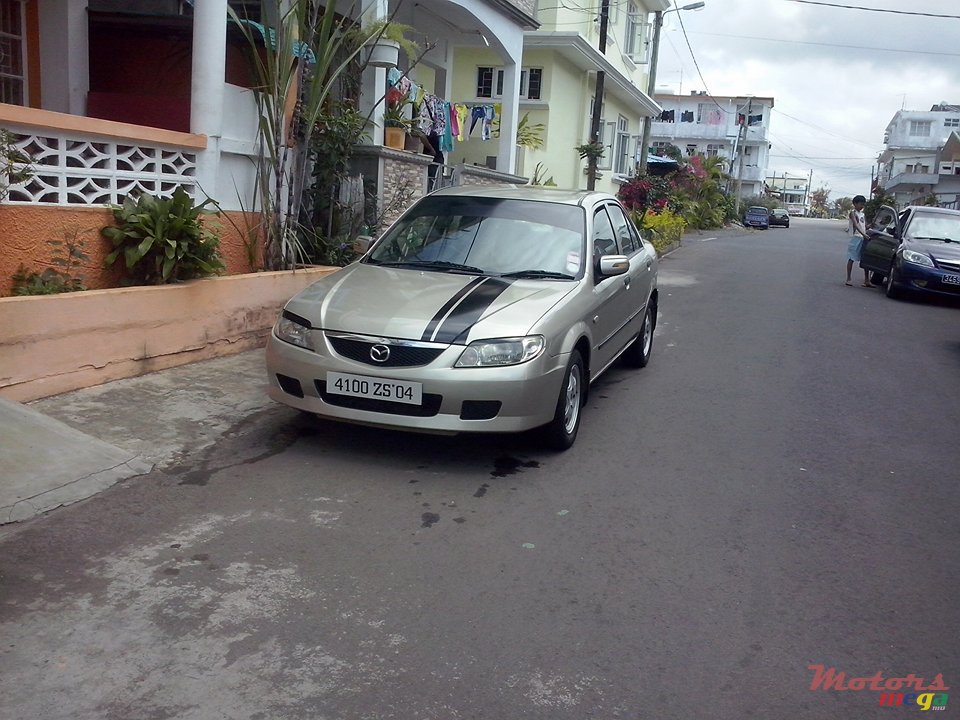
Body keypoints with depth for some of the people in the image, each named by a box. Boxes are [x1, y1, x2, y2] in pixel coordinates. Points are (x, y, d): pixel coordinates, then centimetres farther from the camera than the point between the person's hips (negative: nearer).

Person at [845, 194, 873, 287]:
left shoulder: (862, 214, 18)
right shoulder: (853, 213, -5)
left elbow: (865, 226, 20)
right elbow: (855, 225, -19)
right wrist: (863, 234, -31)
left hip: (863, 238, 7)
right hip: (855, 237, -7)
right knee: (851, 259, -3)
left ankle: (867, 280, 4)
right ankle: (848, 279, 0)